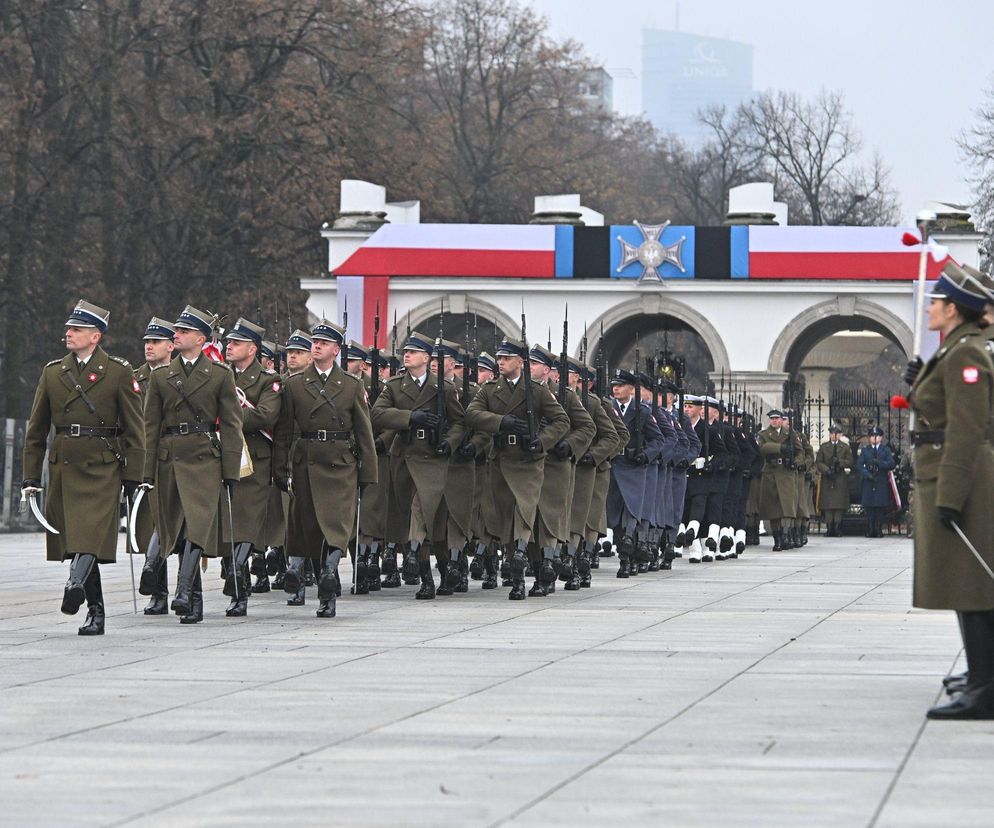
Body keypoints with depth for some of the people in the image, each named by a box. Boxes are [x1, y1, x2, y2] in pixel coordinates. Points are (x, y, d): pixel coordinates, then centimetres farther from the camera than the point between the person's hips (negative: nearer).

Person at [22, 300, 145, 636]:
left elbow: (134, 429, 0)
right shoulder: (52, 372, 11)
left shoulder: (119, 373, 0)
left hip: (102, 469, -4)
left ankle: (75, 584, -40)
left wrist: (133, 477, -5)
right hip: (63, 468, 4)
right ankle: (96, 612, 12)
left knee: (91, 535, -21)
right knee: (73, 541, 5)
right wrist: (31, 476, 8)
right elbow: (36, 430, 14)